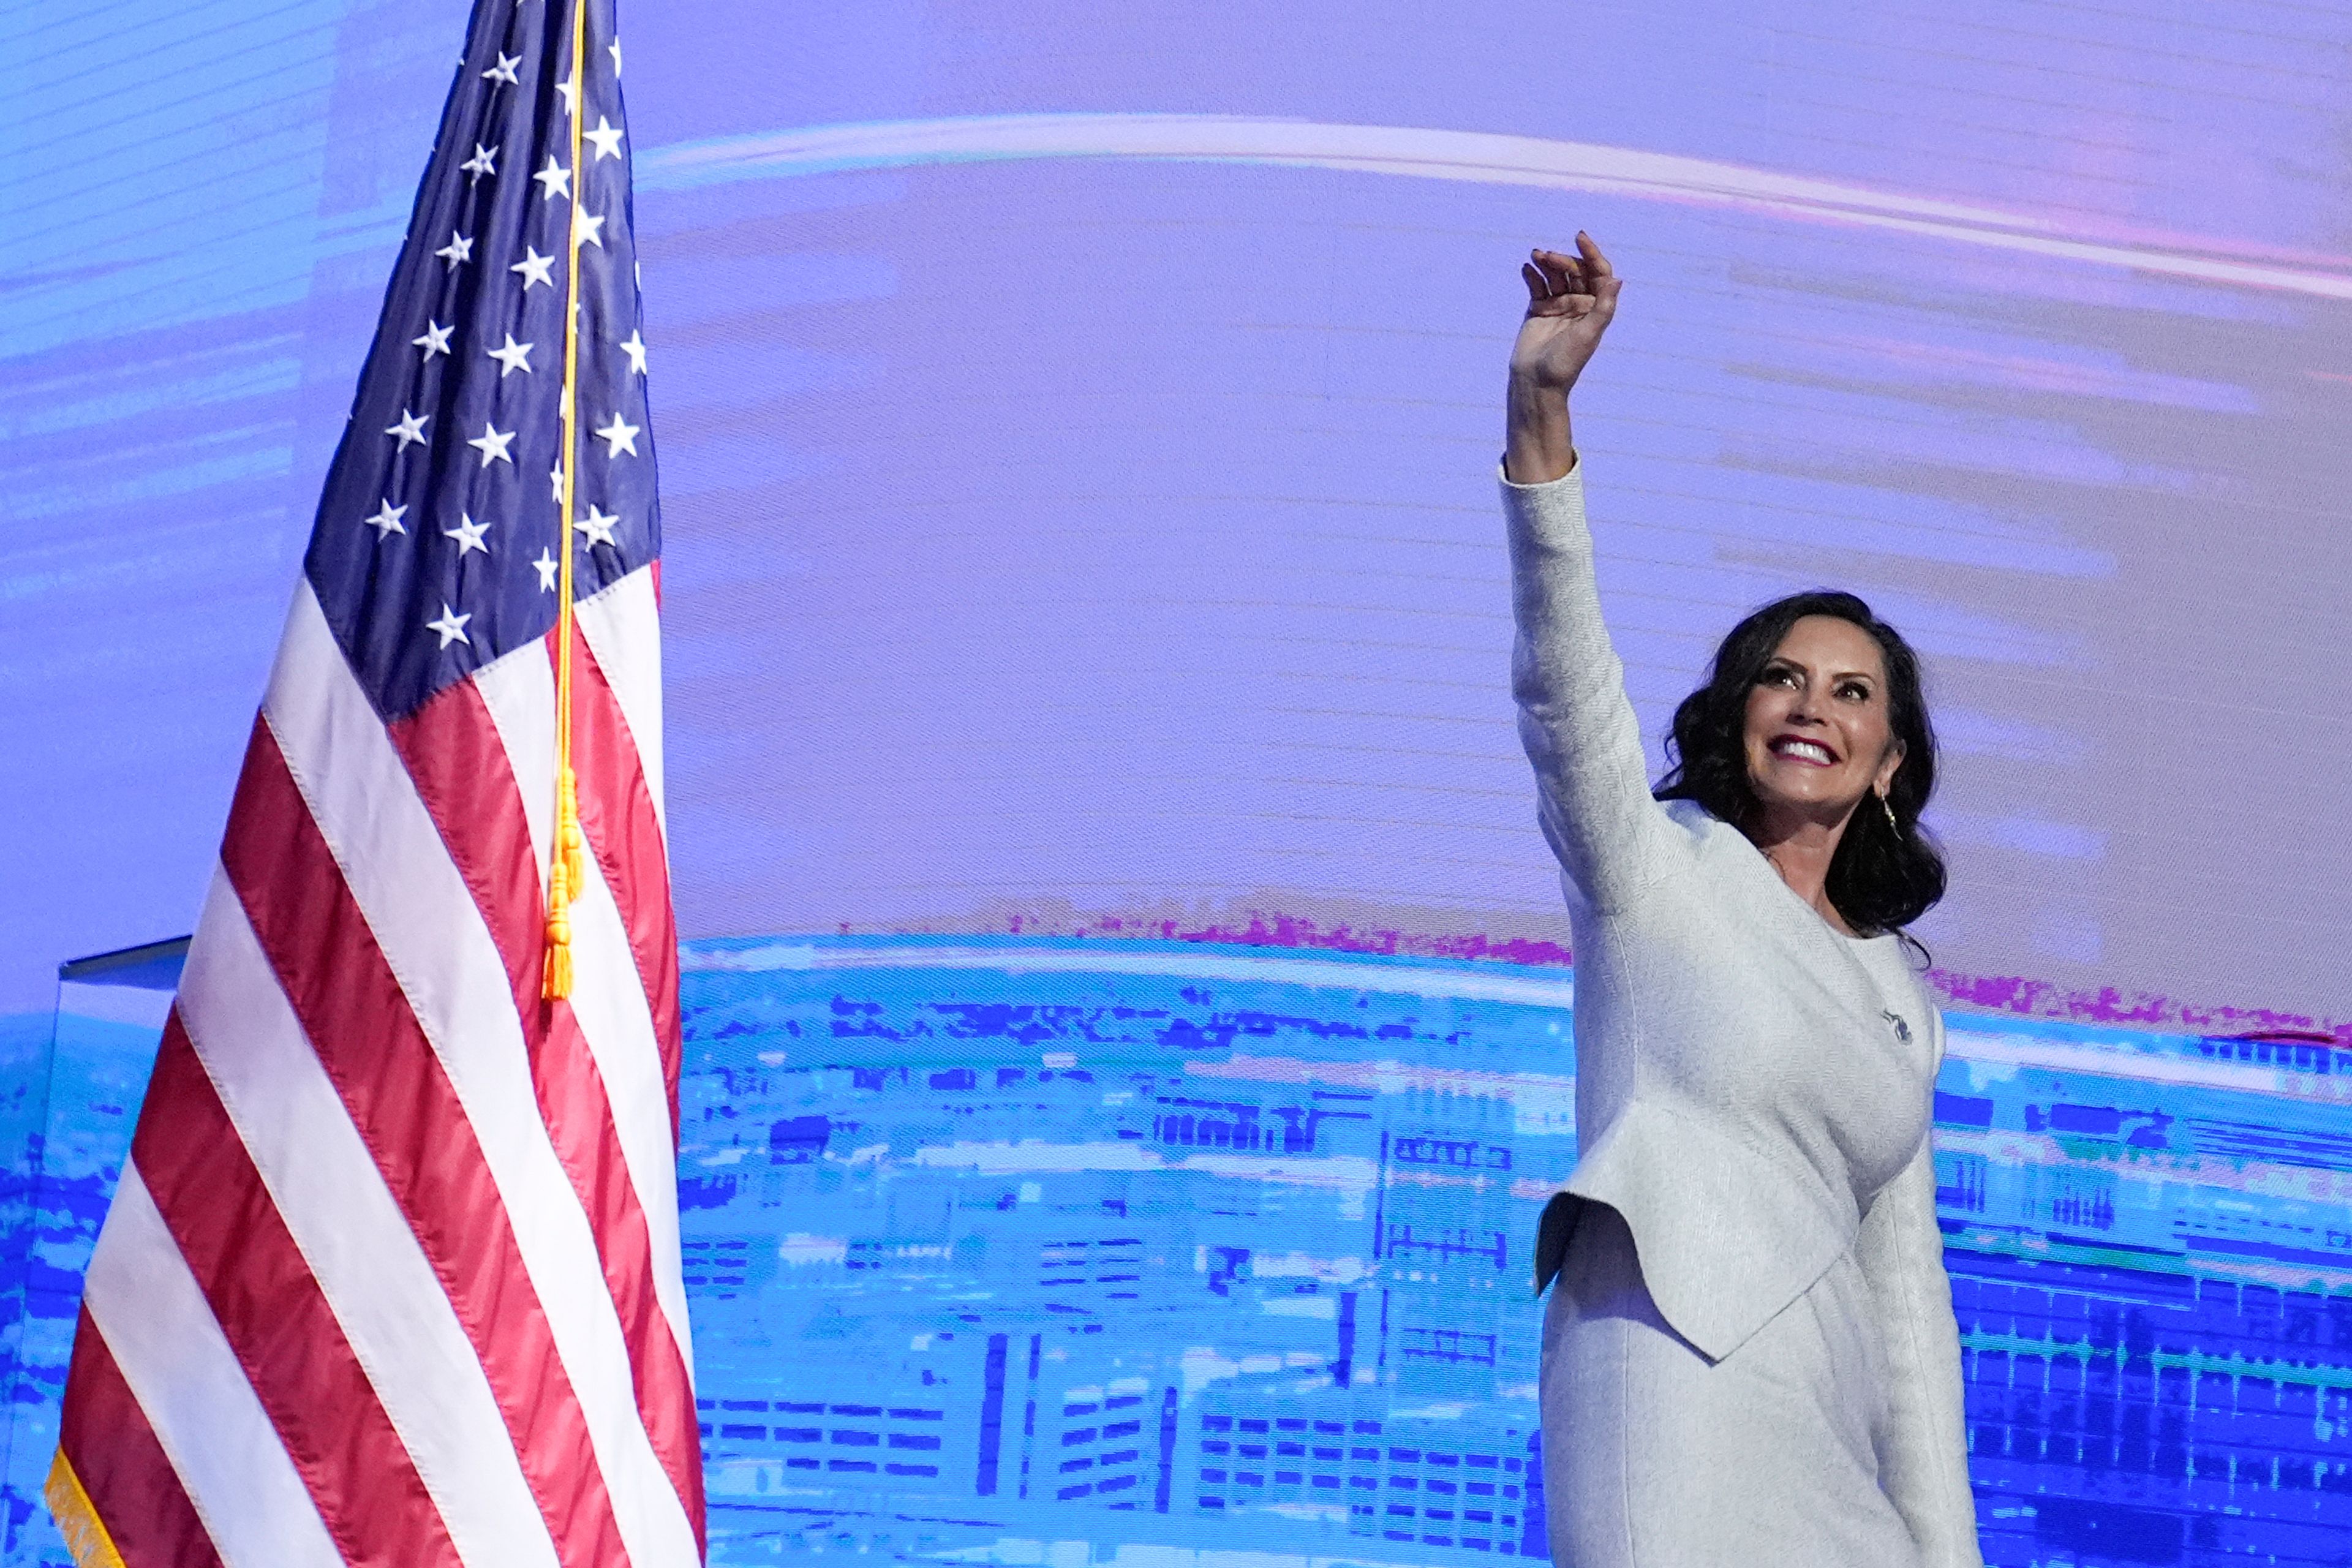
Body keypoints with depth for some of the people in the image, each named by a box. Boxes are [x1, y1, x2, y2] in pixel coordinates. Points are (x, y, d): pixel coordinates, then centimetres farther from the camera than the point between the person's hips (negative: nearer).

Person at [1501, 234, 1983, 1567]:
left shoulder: (1900, 994, 22)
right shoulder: (1658, 869, 8)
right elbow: (1566, 675, -10)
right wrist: (1542, 413, -26)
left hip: (1831, 1451, 6)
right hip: (1678, 1392, -6)